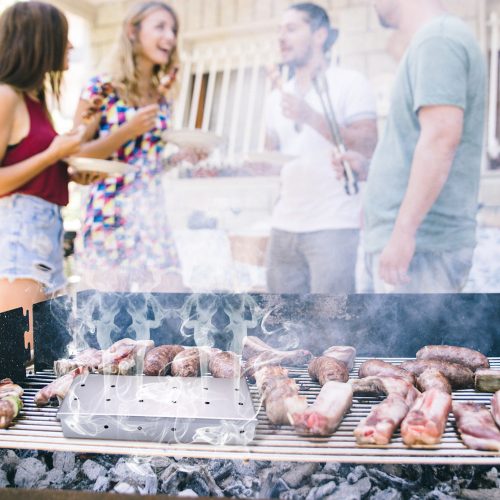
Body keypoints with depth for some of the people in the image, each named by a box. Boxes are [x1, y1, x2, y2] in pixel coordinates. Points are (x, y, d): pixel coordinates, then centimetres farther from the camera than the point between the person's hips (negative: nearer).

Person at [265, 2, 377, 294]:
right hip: (284, 227, 6)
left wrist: (311, 116, -19)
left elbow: (368, 147, -11)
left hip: (334, 227, -6)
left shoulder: (350, 83, -1)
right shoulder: (279, 95, 17)